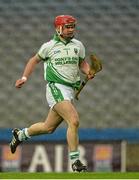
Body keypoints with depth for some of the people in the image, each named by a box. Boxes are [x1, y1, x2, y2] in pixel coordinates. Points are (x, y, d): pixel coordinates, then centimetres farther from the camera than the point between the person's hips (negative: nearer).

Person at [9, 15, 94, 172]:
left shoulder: (78, 45, 10)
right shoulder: (49, 46, -1)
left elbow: (82, 63, 22)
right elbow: (35, 60, 13)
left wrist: (88, 72, 1)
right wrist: (24, 78, 6)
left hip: (70, 91, 6)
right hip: (56, 88, -6)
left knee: (48, 127, 17)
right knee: (74, 121, -22)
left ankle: (20, 135, 42)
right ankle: (75, 161, -17)